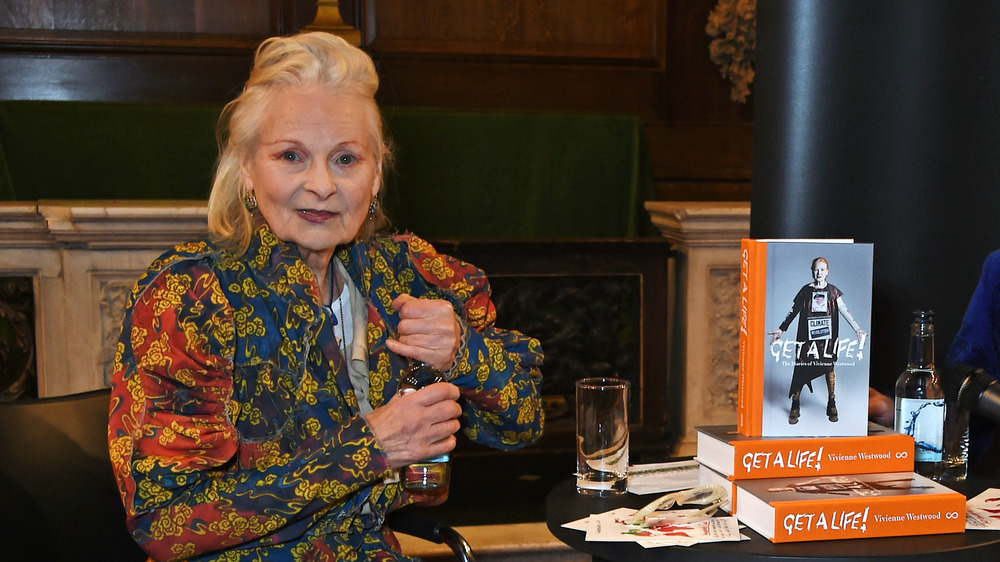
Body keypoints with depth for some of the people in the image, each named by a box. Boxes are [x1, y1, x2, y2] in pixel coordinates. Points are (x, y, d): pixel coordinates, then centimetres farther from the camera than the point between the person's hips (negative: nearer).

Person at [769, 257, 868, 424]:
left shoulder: (833, 291, 4)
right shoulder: (805, 290, 4)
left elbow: (844, 311, -2)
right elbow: (793, 312, 9)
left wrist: (858, 329, -11)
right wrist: (781, 329, 7)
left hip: (827, 335, 1)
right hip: (807, 335, -1)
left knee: (829, 366, 5)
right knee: (801, 368, -3)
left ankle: (832, 404, 17)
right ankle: (795, 406, 5)